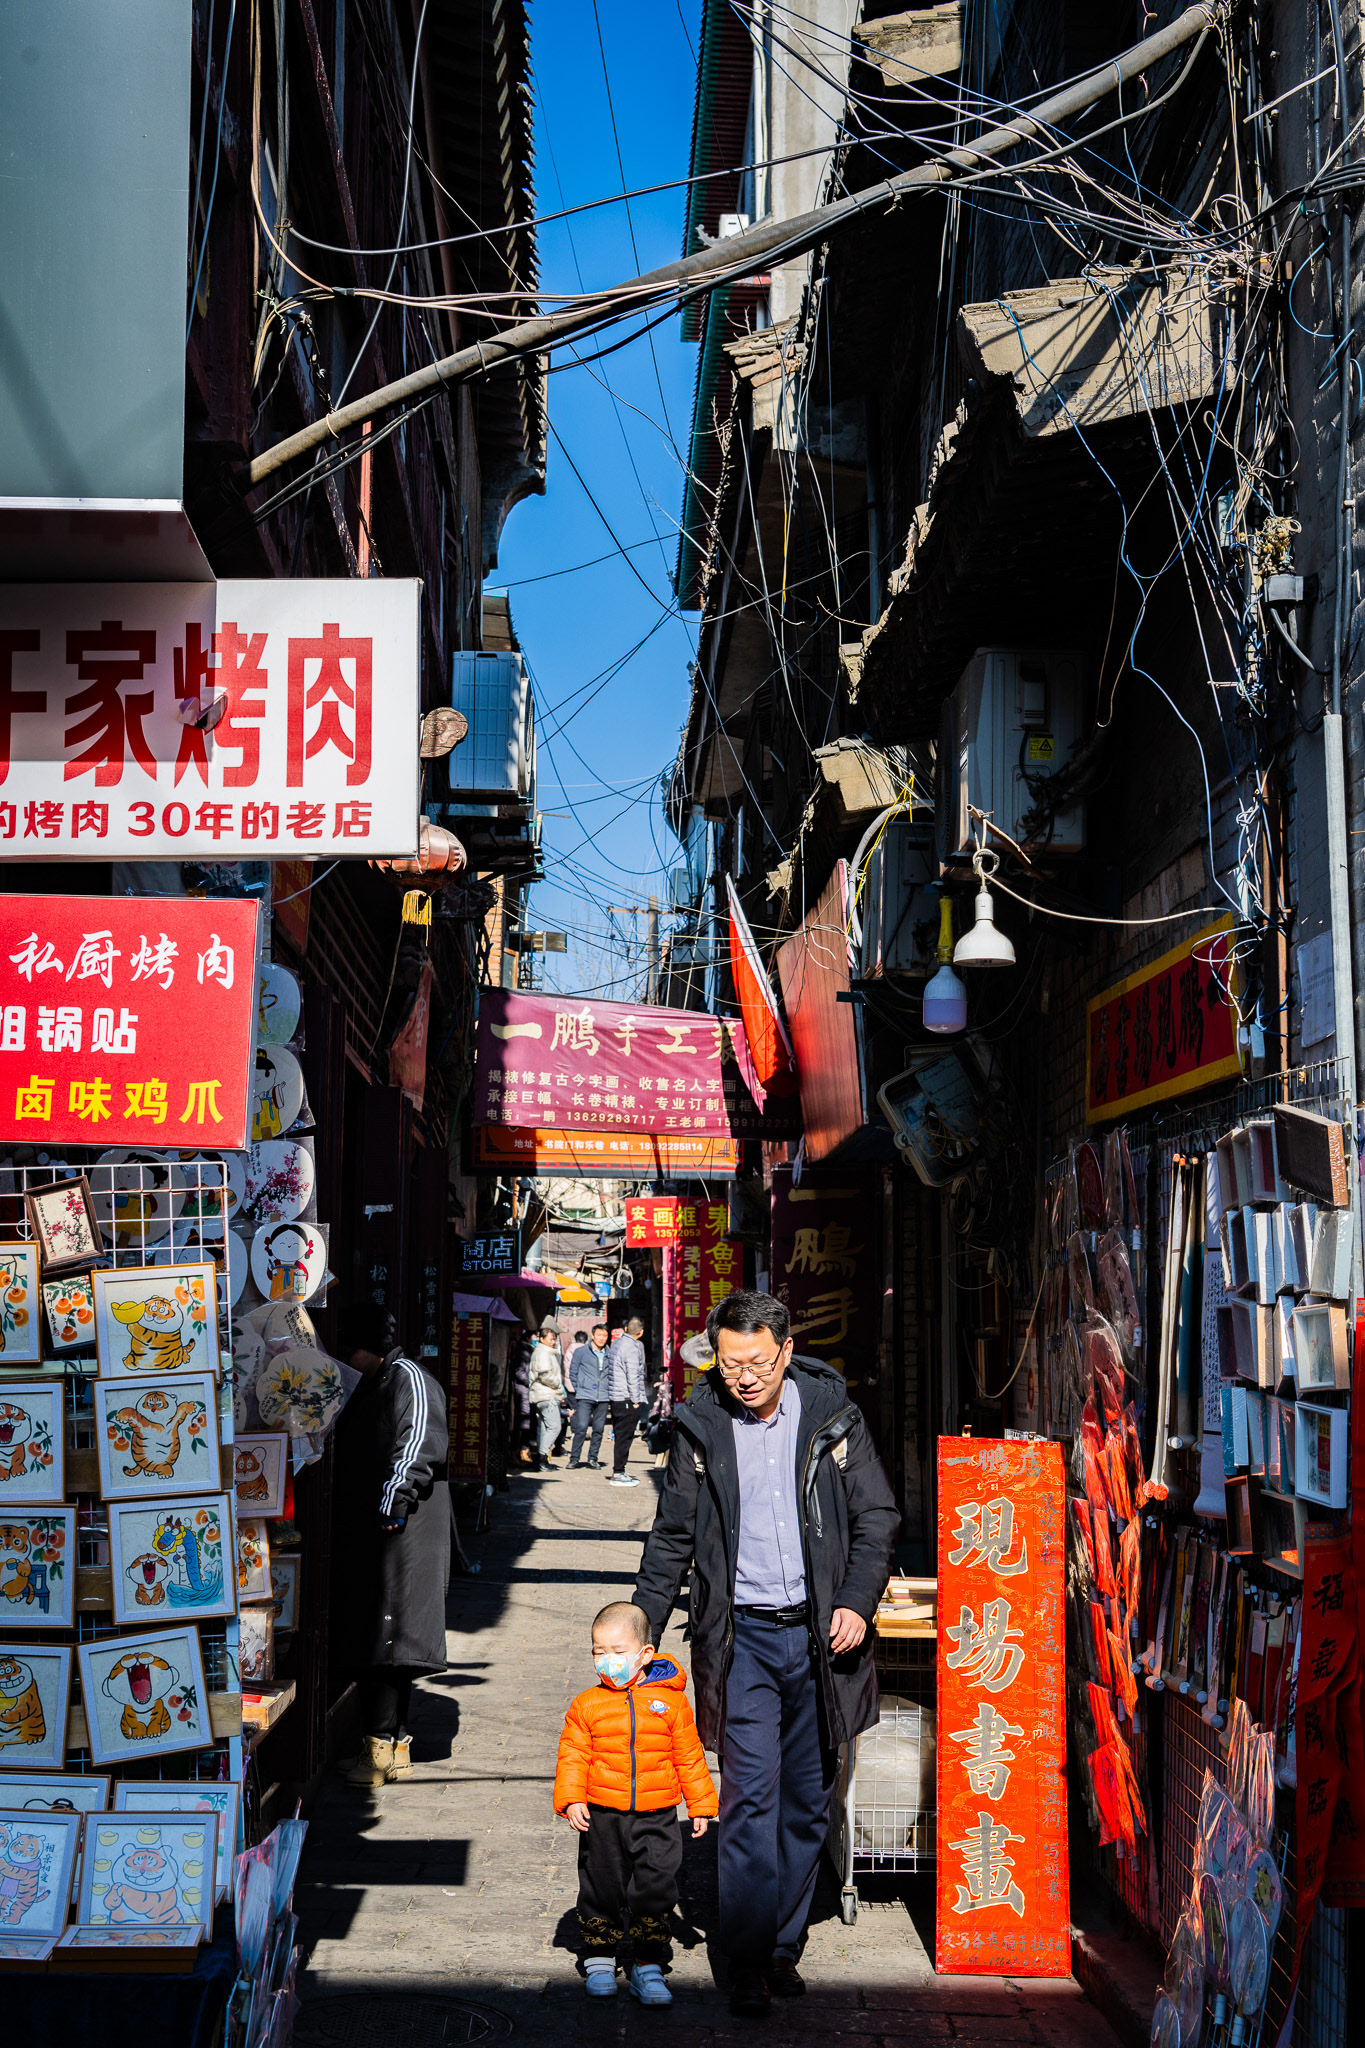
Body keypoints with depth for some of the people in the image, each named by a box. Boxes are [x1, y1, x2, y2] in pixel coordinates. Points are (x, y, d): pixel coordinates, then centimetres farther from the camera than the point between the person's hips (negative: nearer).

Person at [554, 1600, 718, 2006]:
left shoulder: (671, 1701, -1)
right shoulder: (587, 1705, -1)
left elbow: (689, 1756, 7)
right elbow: (573, 1756, 2)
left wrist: (701, 1804, 8)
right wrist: (570, 1800, -11)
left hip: (656, 1819, 0)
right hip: (602, 1817, 1)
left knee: (656, 1891, 0)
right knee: (601, 1889, 10)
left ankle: (649, 1966, 13)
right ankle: (600, 1959, 28)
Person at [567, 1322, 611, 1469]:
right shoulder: (581, 1352, 1)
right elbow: (573, 1372, 8)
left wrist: (609, 1390, 13)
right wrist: (578, 1389, 4)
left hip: (603, 1398, 3)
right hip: (585, 1397, -3)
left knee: (599, 1429, 4)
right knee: (581, 1427, -11)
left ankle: (593, 1457, 17)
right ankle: (574, 1458, -2)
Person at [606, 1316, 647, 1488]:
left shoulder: (616, 1343, 14)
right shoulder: (633, 1347, -14)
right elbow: (632, 1376, -17)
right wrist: (635, 1400, -13)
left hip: (614, 1397, 9)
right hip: (627, 1399, -9)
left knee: (618, 1436, 14)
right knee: (624, 1436, -5)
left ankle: (618, 1471, 19)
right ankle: (618, 1474, -5)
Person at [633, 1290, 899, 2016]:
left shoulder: (832, 1415, 1)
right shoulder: (700, 1426, 2)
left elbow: (877, 1517, 5)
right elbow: (672, 1538, 11)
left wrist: (857, 1602, -8)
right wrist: (640, 1630, 7)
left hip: (819, 1634, 1)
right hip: (742, 1635, -1)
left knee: (807, 1801, 8)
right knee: (751, 1795, -8)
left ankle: (784, 1946, 21)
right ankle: (748, 1963, 0)